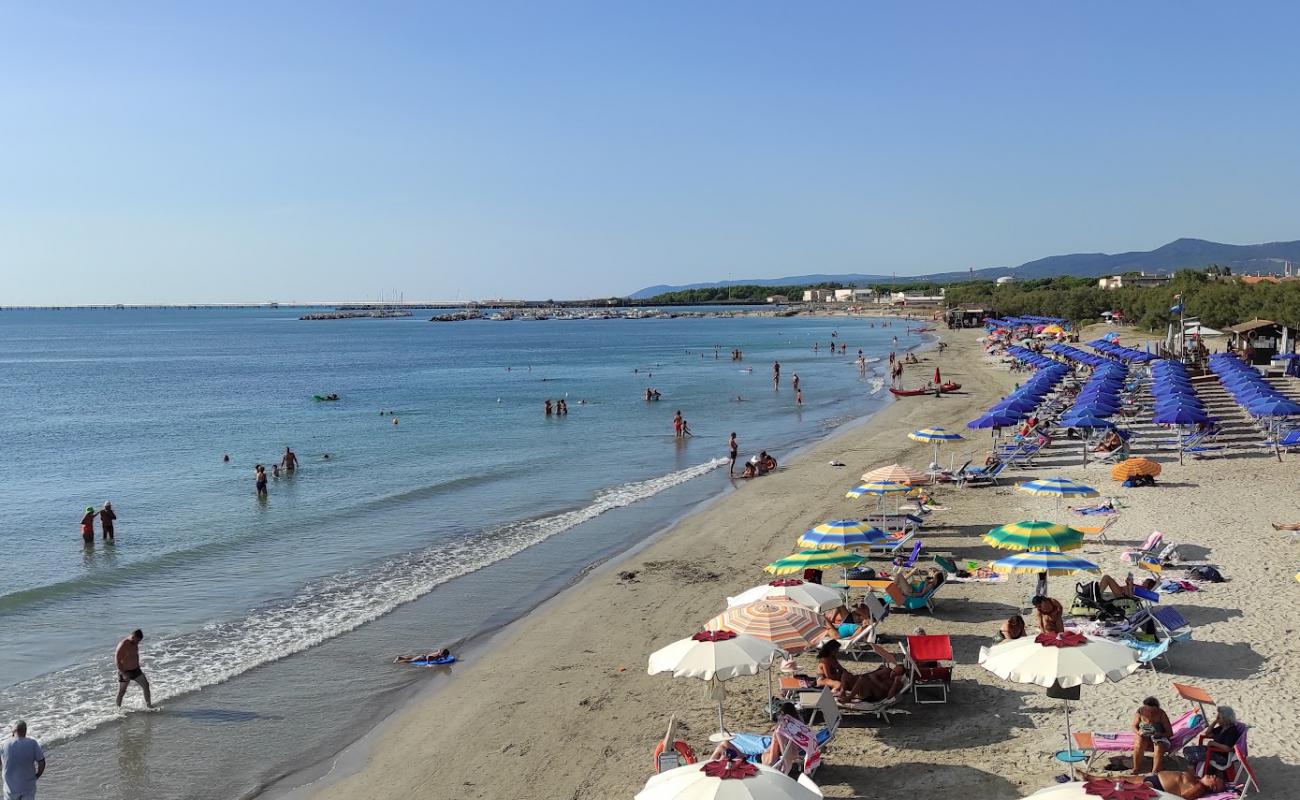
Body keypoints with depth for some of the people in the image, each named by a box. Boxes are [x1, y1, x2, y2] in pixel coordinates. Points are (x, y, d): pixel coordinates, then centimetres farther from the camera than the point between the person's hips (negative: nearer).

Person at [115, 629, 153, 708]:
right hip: (125, 672, -7)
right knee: (121, 692, 4)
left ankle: (148, 705, 15)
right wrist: (123, 674, -24)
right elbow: (117, 661, -22)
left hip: (135, 670, 7)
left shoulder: (135, 643, 1)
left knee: (146, 685, 5)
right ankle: (118, 708, 22)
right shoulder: (122, 645, -23)